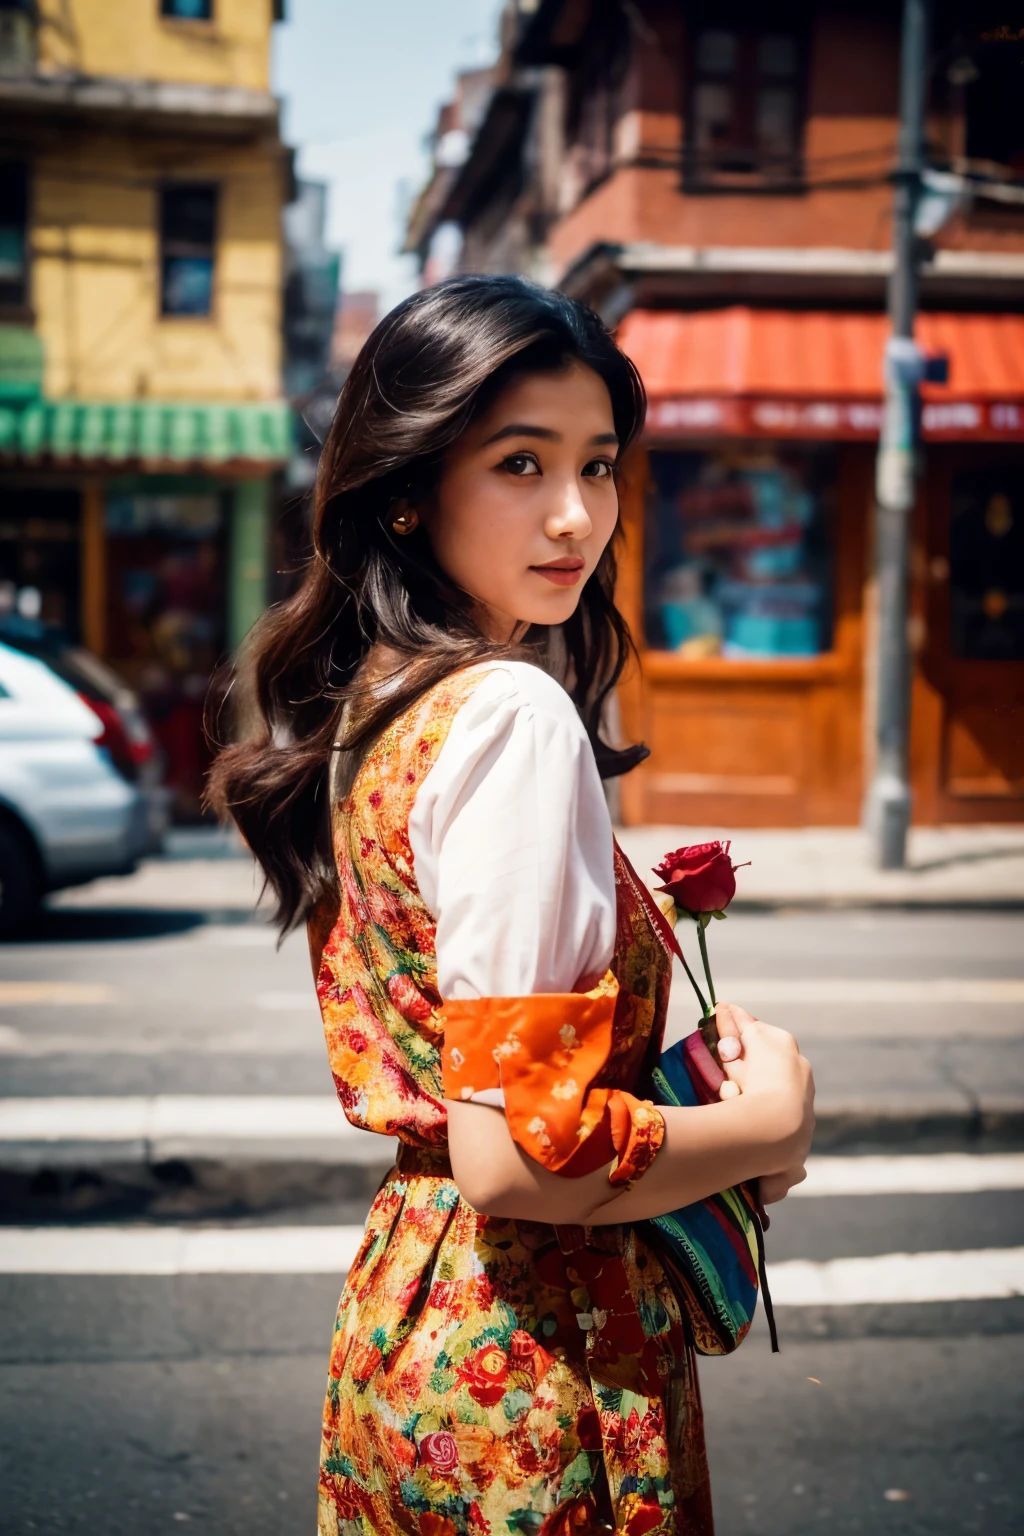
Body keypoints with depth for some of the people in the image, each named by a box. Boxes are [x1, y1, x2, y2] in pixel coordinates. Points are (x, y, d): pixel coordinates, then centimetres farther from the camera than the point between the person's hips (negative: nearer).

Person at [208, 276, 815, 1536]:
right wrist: (769, 1123, -12)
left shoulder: (371, 705, 5)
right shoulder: (517, 715, -22)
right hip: (535, 1363, -8)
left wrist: (690, 1067, 5)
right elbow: (521, 1150, -27)